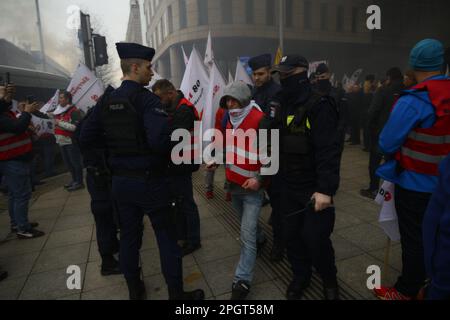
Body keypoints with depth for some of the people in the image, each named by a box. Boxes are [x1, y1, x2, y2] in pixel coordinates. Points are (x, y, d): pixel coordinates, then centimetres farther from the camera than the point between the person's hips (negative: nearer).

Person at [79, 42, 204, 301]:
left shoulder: (106, 101, 4)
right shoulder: (146, 99, -16)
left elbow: (86, 138, 7)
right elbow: (160, 140, -30)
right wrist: (174, 144, -9)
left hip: (121, 181, 7)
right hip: (150, 181, -6)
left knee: (129, 238, 18)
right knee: (167, 238, 7)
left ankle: (135, 291, 36)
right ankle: (177, 294, 21)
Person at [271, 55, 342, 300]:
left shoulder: (319, 106, -15)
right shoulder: (283, 107, 9)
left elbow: (329, 150, -23)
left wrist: (326, 189, -28)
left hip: (314, 187, -6)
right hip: (288, 186, 7)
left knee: (315, 237, 1)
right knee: (292, 234, 14)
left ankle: (329, 279, 30)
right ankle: (300, 276, 37)